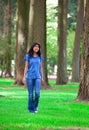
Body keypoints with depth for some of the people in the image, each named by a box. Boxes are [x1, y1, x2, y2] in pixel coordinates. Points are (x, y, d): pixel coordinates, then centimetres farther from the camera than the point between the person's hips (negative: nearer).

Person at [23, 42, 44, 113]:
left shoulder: (40, 57, 9)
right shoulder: (28, 56, 1)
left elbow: (41, 67, 13)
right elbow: (26, 67, 0)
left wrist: (42, 77, 10)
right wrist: (24, 77, -6)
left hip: (37, 77, 2)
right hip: (29, 77, -2)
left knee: (37, 93, -13)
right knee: (31, 94, -1)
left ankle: (35, 106, 10)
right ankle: (31, 108, 11)